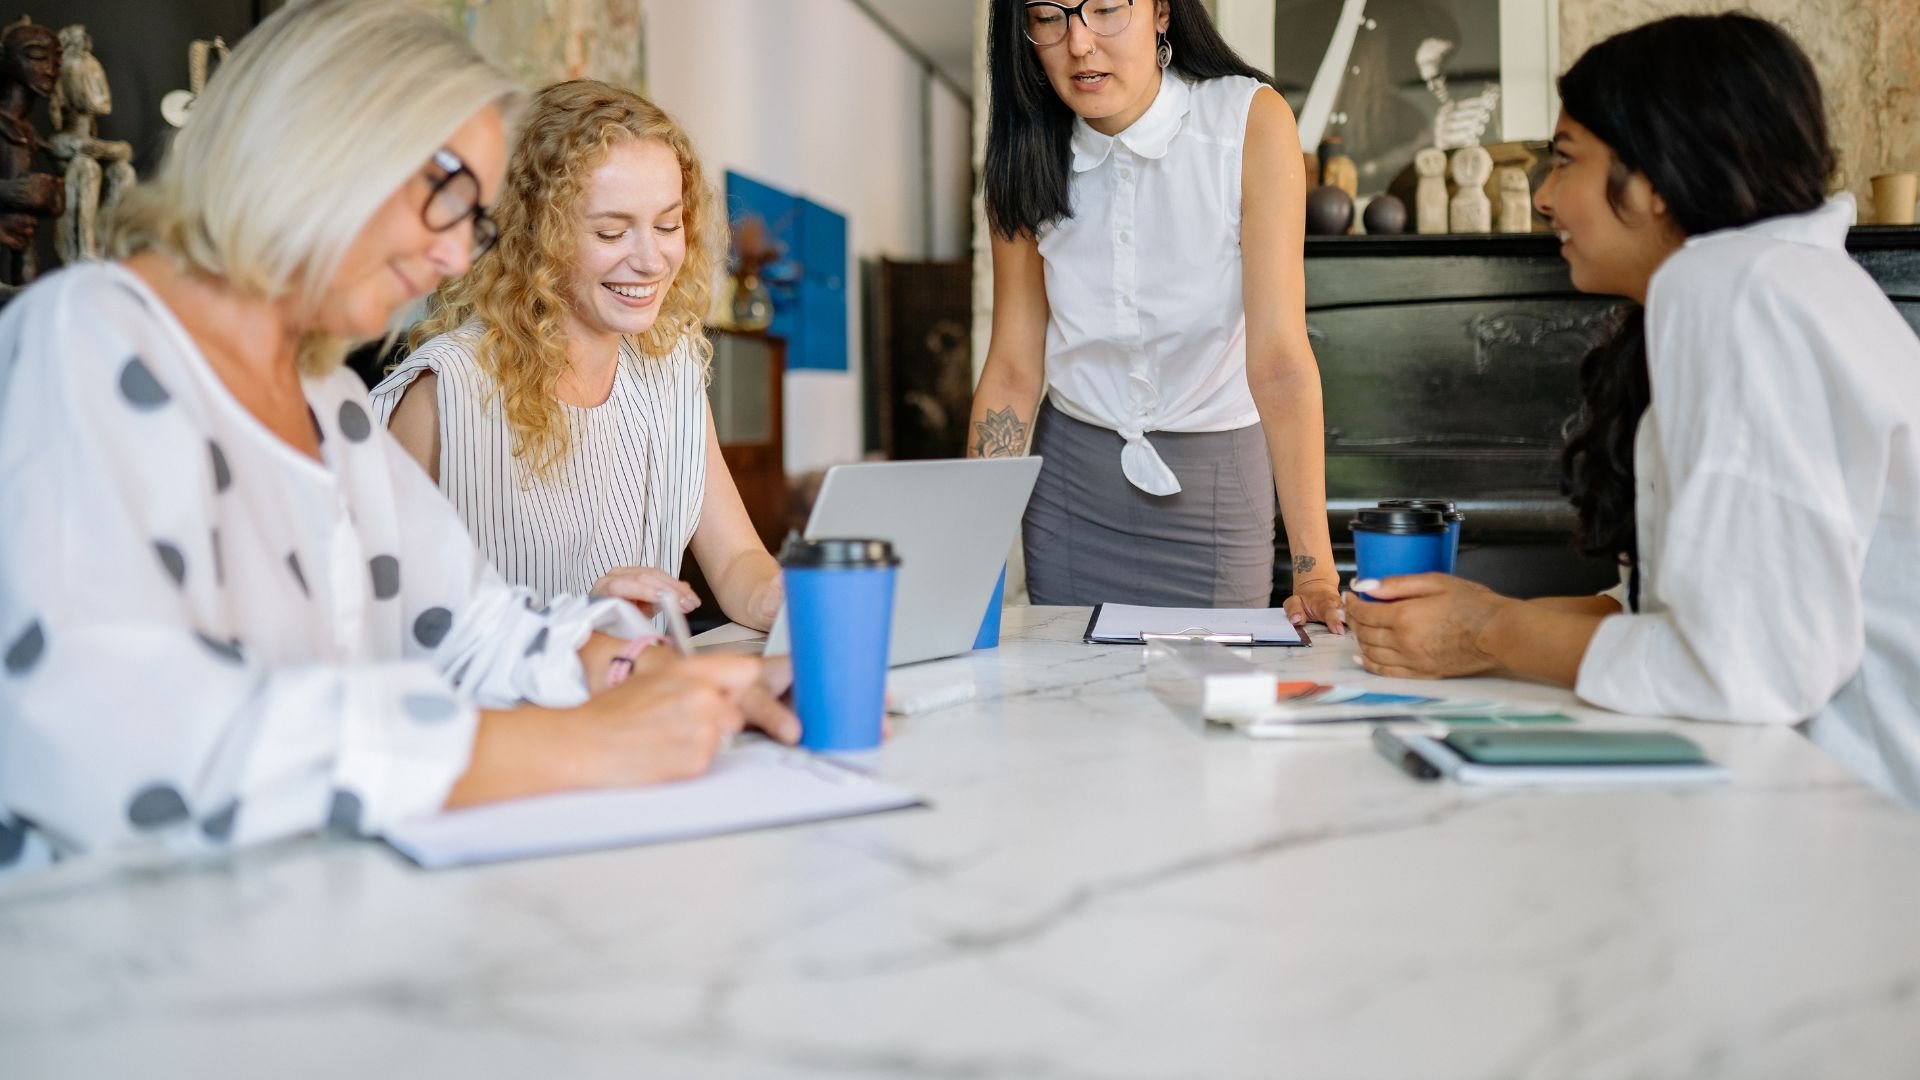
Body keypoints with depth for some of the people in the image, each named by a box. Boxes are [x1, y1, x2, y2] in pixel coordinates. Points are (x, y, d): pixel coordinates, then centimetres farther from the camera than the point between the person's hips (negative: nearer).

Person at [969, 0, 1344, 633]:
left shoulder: (1250, 122, -18)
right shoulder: (1030, 158, -7)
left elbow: (1279, 357, -24)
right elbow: (1014, 368, -6)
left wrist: (1316, 573, -29)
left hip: (1217, 480, -2)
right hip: (1071, 475, 3)